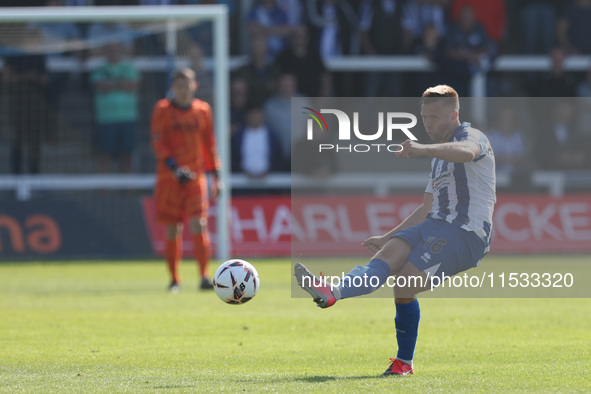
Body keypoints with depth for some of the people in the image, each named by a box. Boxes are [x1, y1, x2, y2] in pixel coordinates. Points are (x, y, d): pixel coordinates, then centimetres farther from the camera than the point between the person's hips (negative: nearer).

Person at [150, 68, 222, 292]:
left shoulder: (202, 110, 10)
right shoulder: (163, 110, 2)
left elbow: (209, 144, 16)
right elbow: (158, 143, -5)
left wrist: (216, 175, 13)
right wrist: (174, 167, -18)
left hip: (196, 177, 1)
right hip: (169, 178, -1)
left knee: (199, 224, -13)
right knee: (172, 230, 2)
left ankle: (204, 276, -15)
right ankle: (174, 279, 13)